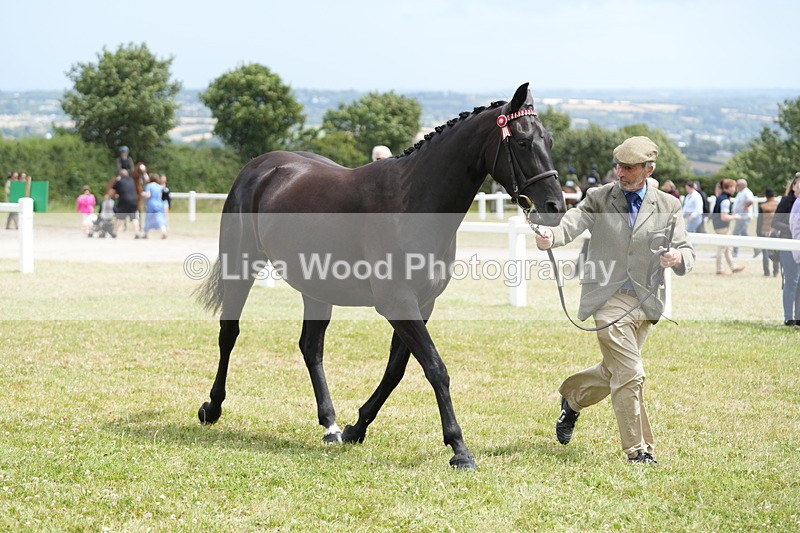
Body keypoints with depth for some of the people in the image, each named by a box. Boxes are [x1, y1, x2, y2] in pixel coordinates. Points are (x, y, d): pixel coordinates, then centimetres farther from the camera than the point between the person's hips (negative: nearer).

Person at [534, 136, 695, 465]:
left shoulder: (668, 206, 4)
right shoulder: (600, 198, 0)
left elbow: (687, 254, 0)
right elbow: (571, 224, -15)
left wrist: (678, 257, -25)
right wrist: (550, 237, -38)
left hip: (645, 302, 3)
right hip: (609, 299, -3)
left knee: (614, 371, 16)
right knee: (629, 375, -9)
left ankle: (572, 397, 46)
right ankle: (638, 449, 3)